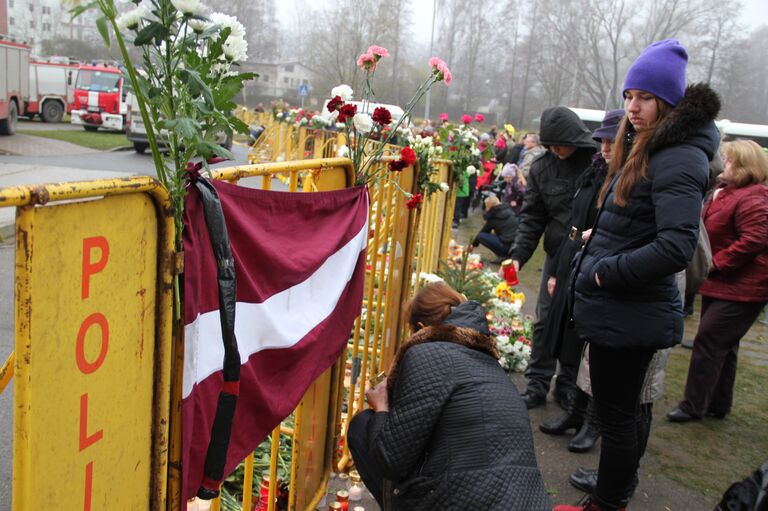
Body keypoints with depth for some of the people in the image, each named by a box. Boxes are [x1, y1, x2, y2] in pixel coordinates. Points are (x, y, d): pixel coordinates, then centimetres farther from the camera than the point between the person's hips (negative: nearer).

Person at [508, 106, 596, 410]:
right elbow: (532, 217, -1)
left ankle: (568, 386, 26)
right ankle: (537, 385, 19)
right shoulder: (541, 168, -2)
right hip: (557, 256, 3)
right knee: (545, 321, 6)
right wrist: (518, 255, -12)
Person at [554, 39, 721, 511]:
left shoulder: (679, 159, -18)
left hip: (631, 313, -10)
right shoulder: (645, 149, 12)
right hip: (621, 309, 10)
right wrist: (600, 237, 9)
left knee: (616, 414, 5)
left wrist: (605, 272, -20)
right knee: (622, 410, 22)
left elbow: (677, 246, -28)